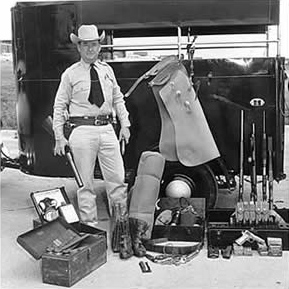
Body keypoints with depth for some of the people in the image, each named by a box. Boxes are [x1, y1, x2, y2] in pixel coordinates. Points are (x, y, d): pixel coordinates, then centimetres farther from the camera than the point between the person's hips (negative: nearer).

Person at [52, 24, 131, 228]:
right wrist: (59, 136, -3)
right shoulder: (70, 74, 1)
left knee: (117, 178, 4)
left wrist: (125, 124, 9)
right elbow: (59, 105, 2)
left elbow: (118, 99, 17)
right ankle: (89, 222, 16)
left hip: (107, 128, 3)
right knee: (85, 181, 4)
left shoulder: (107, 70, 11)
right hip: (83, 130, -3)